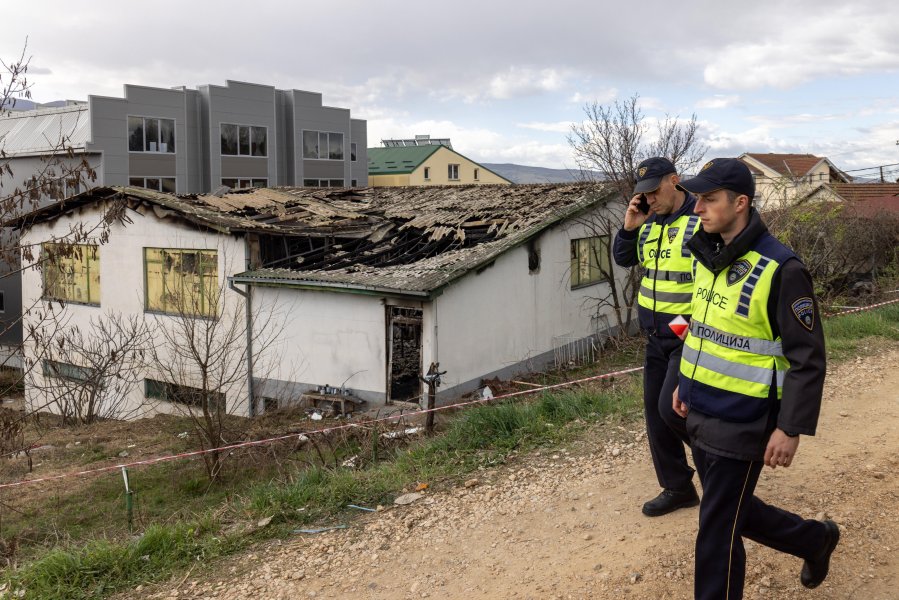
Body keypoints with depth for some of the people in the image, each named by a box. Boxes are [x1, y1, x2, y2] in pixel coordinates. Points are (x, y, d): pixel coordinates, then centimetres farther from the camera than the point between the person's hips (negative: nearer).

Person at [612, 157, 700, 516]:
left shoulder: (702, 221, -16)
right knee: (655, 412, 11)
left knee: (671, 408, -14)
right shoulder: (648, 222, 6)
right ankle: (677, 489, 26)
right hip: (656, 335, 8)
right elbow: (623, 259, 16)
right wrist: (629, 228, -2)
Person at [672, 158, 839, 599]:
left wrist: (791, 428, -18)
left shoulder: (779, 269, -19)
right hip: (699, 415, 8)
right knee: (734, 511, 23)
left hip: (740, 425, -8)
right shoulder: (706, 256, 4)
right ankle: (814, 539, 48)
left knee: (717, 533, 3)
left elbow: (808, 357, -17)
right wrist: (686, 381, 18)